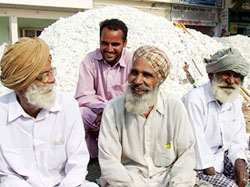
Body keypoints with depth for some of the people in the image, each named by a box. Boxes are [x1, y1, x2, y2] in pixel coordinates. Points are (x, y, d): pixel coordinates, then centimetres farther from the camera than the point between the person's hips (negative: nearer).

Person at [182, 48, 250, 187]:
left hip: (222, 159, 7)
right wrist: (210, 171, -17)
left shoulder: (235, 103, 8)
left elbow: (238, 139, 11)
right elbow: (195, 142, -21)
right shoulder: (194, 100, -19)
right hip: (197, 167, -7)